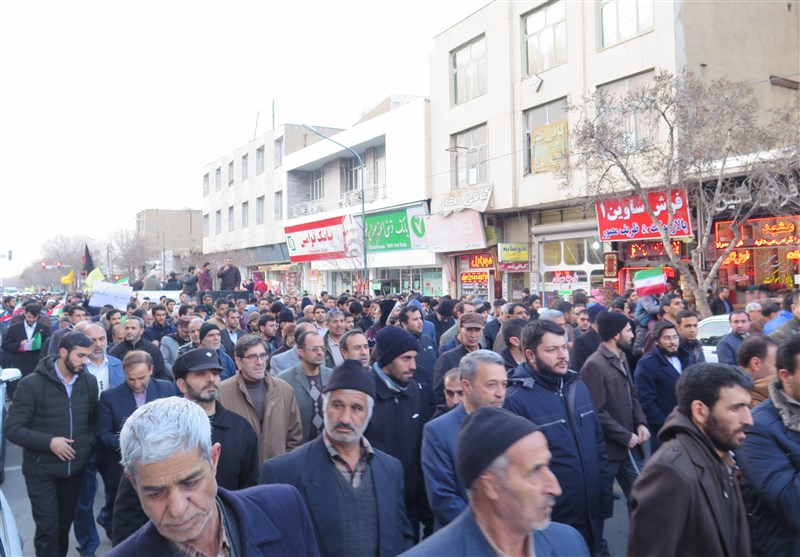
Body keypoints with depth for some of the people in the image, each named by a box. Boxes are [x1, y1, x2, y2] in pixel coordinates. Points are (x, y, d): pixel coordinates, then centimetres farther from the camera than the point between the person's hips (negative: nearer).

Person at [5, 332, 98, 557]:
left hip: (75, 468, 4)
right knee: (47, 528, 0)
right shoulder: (32, 383, -14)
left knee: (64, 524, 16)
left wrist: (89, 443, -5)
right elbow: (12, 429, -14)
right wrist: (49, 442, -22)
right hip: (41, 471, -4)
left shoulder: (89, 381, -1)